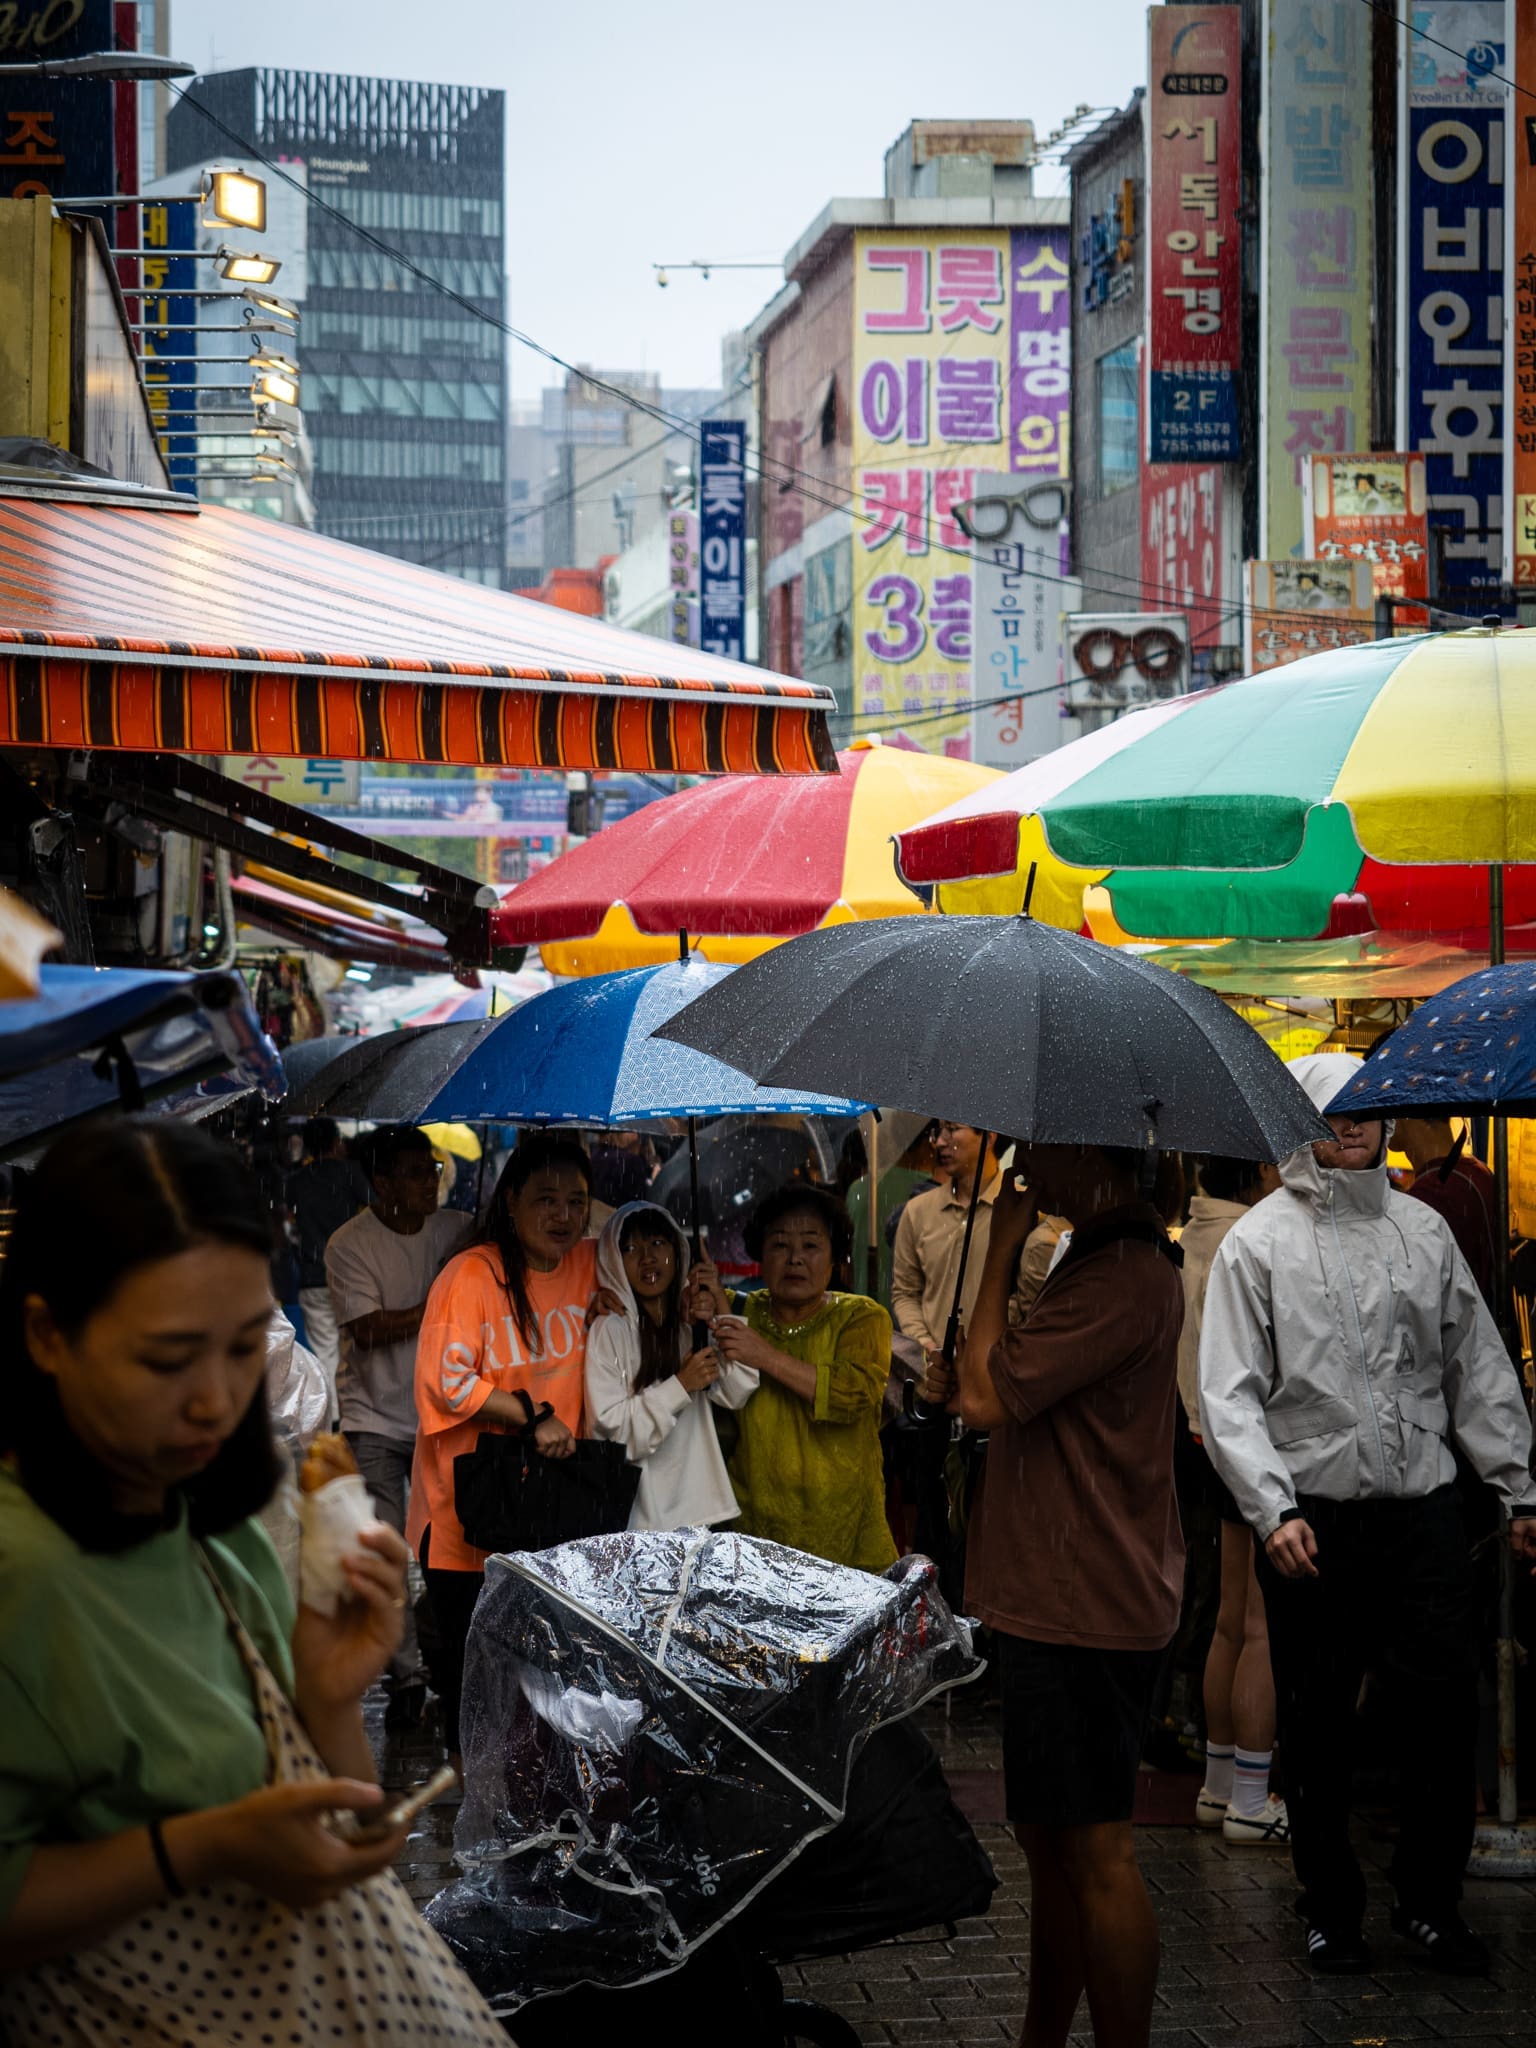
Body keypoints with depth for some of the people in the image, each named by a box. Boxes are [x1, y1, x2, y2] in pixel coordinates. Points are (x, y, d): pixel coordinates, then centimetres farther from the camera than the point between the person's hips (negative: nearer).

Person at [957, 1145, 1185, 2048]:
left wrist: (1003, 1250, -13)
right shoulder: (1112, 1256, 14)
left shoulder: (1123, 1278, -21)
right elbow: (1024, 1386, 17)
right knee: (1050, 1840, 19)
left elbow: (986, 1394, -21)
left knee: (1096, 1853, -5)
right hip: (1059, 1600, 11)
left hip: (1084, 1609, -11)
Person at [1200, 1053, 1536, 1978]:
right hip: (1313, 1519, -2)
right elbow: (1230, 1393, -4)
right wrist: (1273, 1509, -14)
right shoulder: (1259, 1241, 1)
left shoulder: (1424, 1230, 12)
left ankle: (1431, 1899, 16)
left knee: (1450, 1706, -1)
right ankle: (1331, 1908, 20)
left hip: (1424, 1507, 2)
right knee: (1318, 1726, 6)